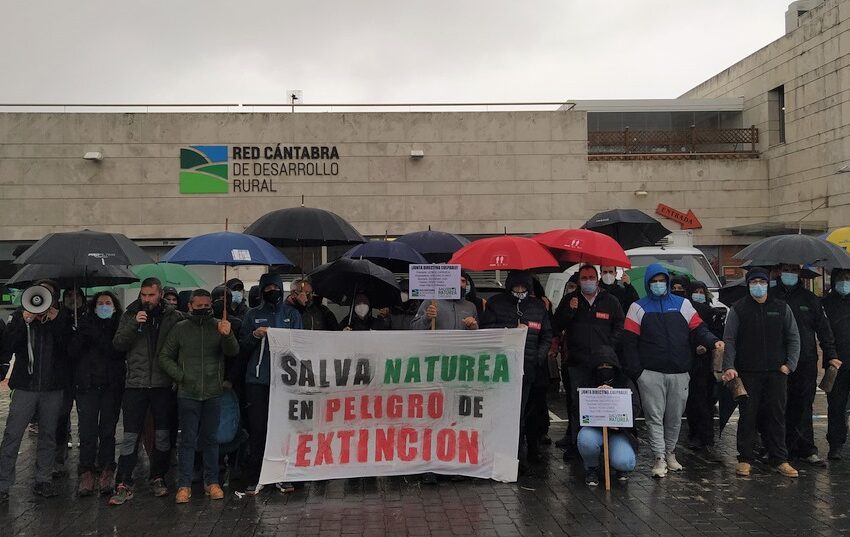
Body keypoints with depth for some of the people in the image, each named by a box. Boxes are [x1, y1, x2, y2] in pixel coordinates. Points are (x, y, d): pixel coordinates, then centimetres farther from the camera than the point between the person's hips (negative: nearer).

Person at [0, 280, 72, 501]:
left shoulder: (62, 320, 7)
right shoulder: (19, 316, 7)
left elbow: (70, 348, -7)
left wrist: (55, 321, -15)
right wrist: (24, 322, -15)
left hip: (53, 386, 1)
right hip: (26, 385, -1)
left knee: (48, 435, 7)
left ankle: (43, 480, 16)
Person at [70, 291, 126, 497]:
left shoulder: (120, 327, 5)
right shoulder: (86, 324, 10)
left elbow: (118, 352, -8)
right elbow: (73, 351, 1)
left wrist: (97, 336, -13)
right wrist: (82, 334, -14)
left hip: (112, 386, -1)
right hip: (87, 385, 1)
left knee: (108, 431, 2)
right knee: (87, 432, -3)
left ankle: (106, 472, 10)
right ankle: (86, 474, 4)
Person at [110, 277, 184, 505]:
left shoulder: (174, 317, 2)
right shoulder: (130, 315, 5)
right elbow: (118, 344, -3)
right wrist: (134, 324, -16)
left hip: (163, 385, 0)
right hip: (135, 384, 0)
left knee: (163, 435, 9)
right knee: (130, 436, 0)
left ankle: (158, 479, 24)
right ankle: (123, 485, 7)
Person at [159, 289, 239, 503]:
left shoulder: (219, 326, 1)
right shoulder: (180, 329, 3)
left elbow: (233, 352, -13)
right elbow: (165, 357, 7)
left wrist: (227, 335, -34)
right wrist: (180, 376, -6)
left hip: (213, 394, 0)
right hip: (188, 394, 0)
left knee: (211, 439, 9)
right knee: (188, 440, 3)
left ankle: (212, 482, 18)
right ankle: (184, 485, 9)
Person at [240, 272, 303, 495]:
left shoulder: (291, 314, 12)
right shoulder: (252, 315, 11)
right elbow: (242, 347, 9)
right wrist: (254, 336, -8)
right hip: (257, 380, 0)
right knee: (257, 429, -1)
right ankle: (254, 478, 6)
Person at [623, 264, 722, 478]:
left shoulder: (682, 304, 11)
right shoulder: (638, 308, 4)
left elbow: (698, 329, 5)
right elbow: (629, 342, -1)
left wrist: (712, 341, -17)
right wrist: (636, 371, -8)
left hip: (679, 373, 2)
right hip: (651, 374, -2)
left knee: (675, 417, 11)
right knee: (655, 417, -2)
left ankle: (670, 453, 27)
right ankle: (660, 459, 2)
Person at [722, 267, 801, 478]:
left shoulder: (782, 308, 9)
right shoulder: (738, 309, 2)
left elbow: (794, 338, 12)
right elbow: (729, 340, -1)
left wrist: (790, 364, 0)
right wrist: (729, 367, -11)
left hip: (776, 372, 2)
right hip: (748, 373, -2)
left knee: (777, 415, 5)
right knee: (747, 416, 1)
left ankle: (779, 459, 15)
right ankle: (745, 459, 10)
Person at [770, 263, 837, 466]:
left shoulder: (810, 299, 12)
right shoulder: (770, 297, 5)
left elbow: (823, 328, 12)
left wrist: (831, 355, 5)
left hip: (806, 363, 2)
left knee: (803, 406, 3)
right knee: (781, 407, 0)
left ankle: (806, 449, 8)